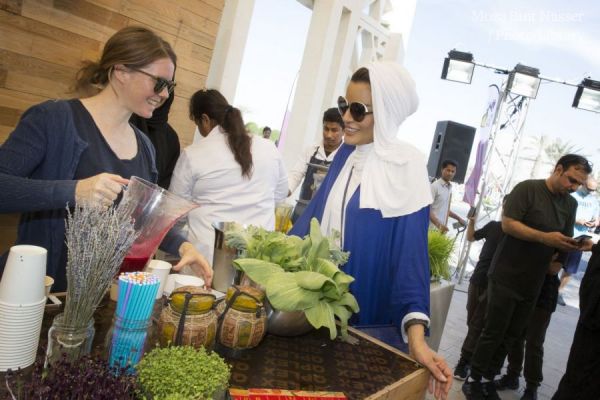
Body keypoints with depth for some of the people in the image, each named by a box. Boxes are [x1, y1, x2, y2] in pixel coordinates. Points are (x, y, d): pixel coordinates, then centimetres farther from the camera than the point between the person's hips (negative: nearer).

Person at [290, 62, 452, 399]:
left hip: (367, 311, -5)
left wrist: (416, 335, -27)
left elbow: (410, 250, -19)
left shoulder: (406, 167, -15)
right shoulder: (346, 154, 3)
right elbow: (316, 214, 8)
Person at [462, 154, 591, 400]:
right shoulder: (527, 189, -9)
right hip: (507, 276, -6)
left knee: (511, 335, 11)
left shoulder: (570, 204, 11)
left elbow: (564, 241, 16)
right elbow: (507, 223, -17)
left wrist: (576, 245, -6)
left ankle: (488, 379, 24)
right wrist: (545, 238, -24)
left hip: (533, 282, 6)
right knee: (493, 332, 0)